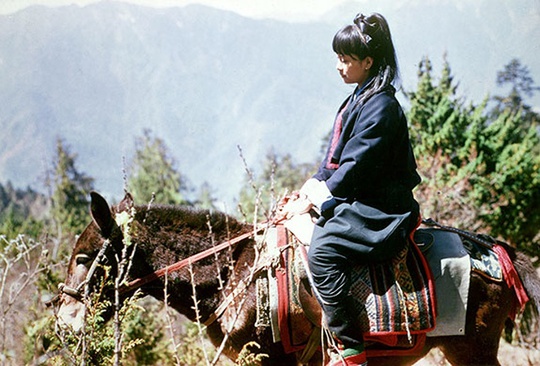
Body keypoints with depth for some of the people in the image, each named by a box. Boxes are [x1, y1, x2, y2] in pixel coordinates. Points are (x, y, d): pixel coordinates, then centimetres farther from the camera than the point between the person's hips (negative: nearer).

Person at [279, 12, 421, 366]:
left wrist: (316, 200, -15)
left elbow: (355, 165, -19)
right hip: (357, 199, 11)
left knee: (322, 249, -29)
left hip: (379, 209, -11)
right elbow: (336, 157, 18)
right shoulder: (361, 98, 15)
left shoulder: (381, 106, -16)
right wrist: (312, 186, 4)